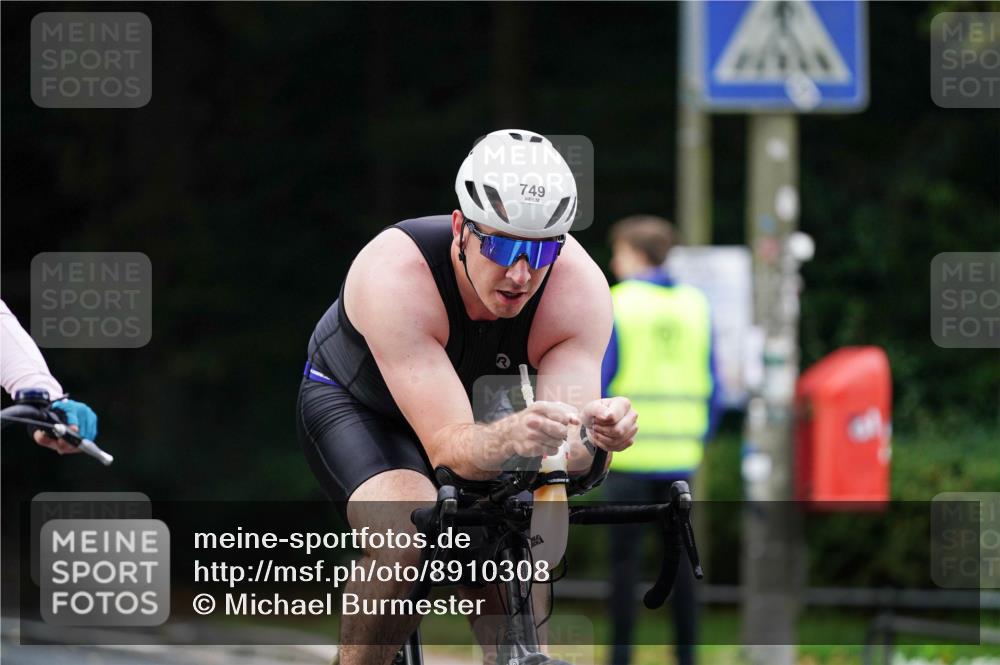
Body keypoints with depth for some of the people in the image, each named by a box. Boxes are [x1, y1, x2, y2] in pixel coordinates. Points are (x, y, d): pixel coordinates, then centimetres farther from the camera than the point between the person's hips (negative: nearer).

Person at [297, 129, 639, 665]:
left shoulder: (580, 286, -29)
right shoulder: (394, 276, -39)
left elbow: (566, 451, -35)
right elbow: (449, 448, -45)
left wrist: (594, 433, -58)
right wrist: (510, 438, -66)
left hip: (484, 404, 4)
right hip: (354, 402, -4)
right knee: (409, 534, -31)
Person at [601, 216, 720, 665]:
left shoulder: (615, 305, -5)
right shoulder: (695, 305, 8)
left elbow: (598, 380, -10)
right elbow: (712, 389, 10)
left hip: (627, 455, -4)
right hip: (680, 456, 4)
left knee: (624, 558, 1)